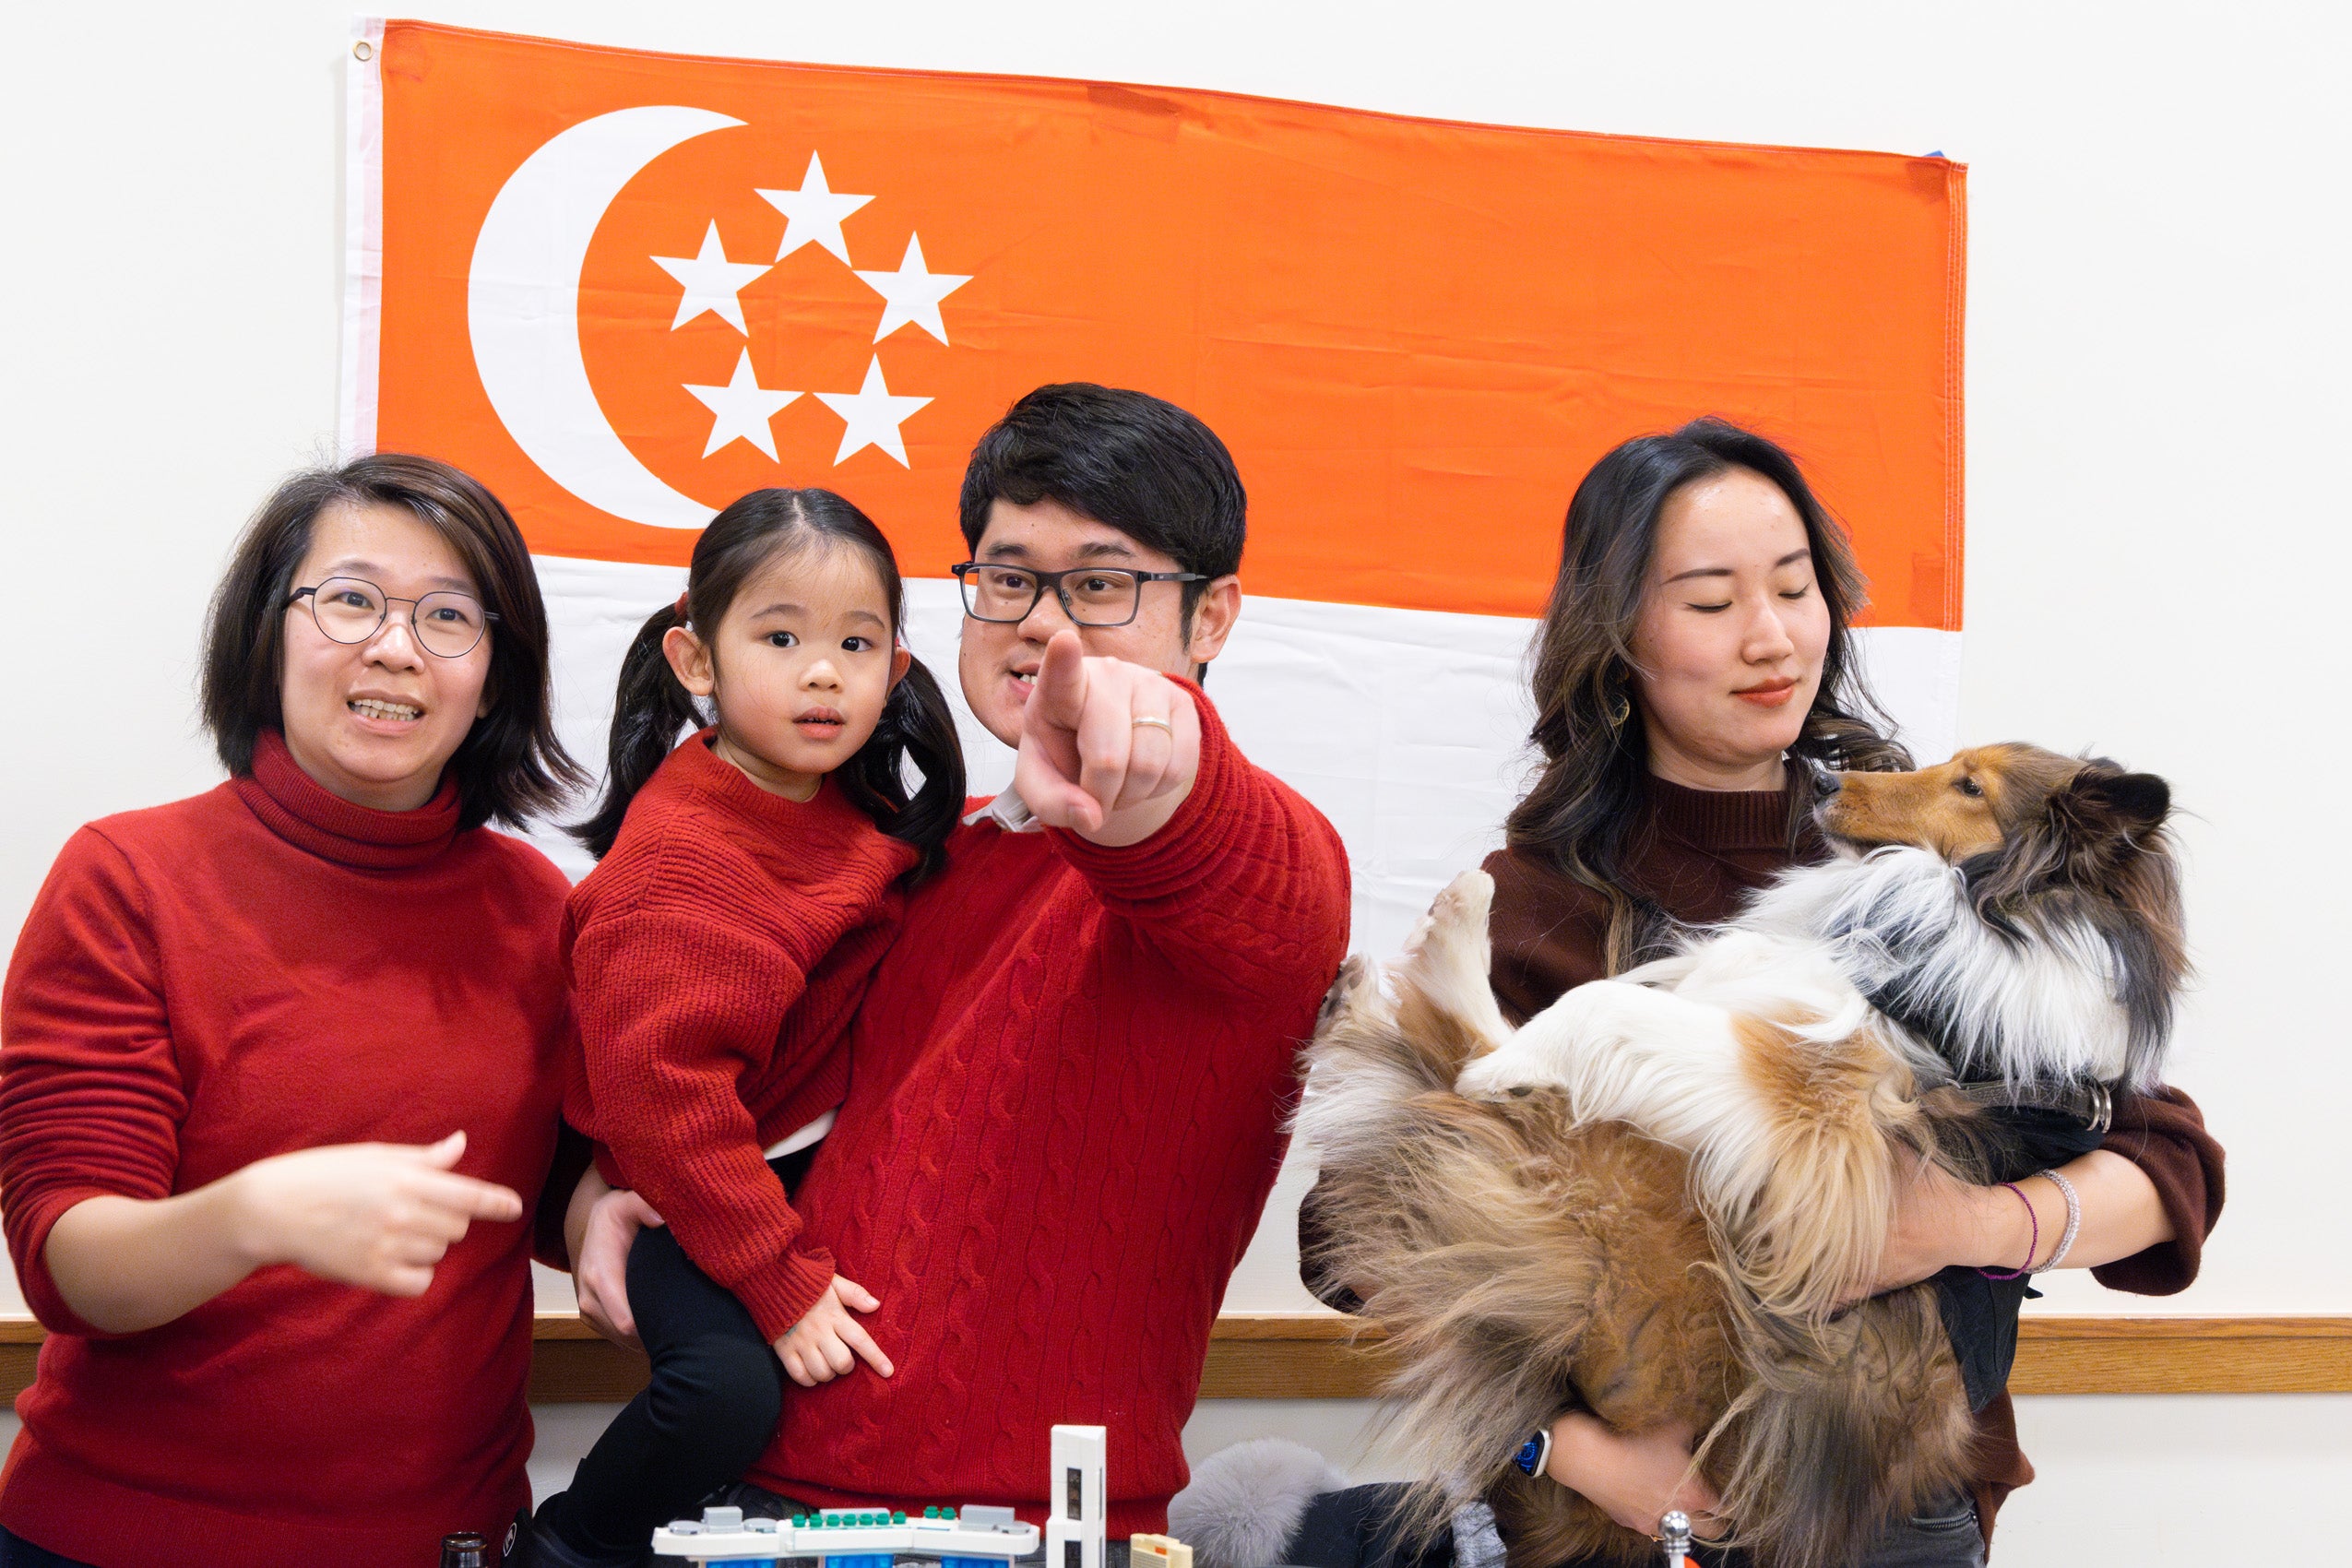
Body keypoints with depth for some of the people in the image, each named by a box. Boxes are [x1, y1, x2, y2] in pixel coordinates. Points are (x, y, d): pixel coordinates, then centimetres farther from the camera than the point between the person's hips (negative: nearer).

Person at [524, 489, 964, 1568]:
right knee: (729, 1389, -26)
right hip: (689, 1195, -8)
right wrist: (781, 1282, -25)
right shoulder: (675, 857, -22)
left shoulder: (863, 816, 2)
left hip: (812, 1163, 8)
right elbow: (659, 1095, -25)